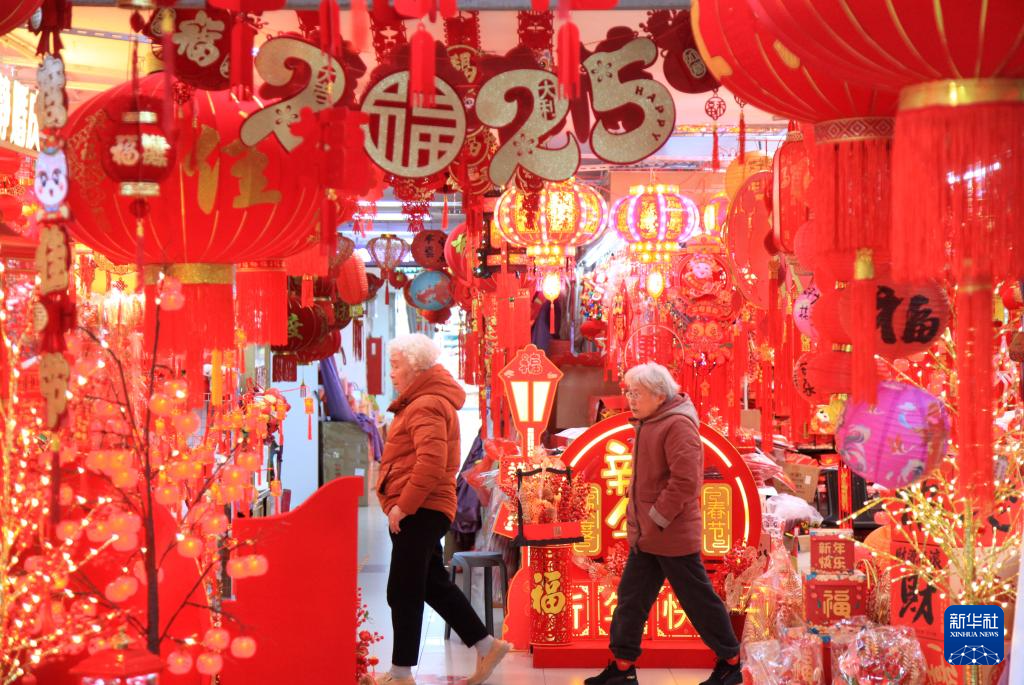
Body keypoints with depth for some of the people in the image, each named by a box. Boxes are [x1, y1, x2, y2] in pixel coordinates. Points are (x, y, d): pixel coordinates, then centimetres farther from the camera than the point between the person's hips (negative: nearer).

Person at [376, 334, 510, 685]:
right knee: (434, 585, 16)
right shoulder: (422, 401, 18)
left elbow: (431, 463, -27)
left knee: (403, 593, -4)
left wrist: (403, 505, -23)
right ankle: (486, 646, 21)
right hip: (419, 511, 11)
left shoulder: (426, 406, -15)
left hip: (418, 511, -11)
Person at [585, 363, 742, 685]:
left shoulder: (677, 425, -18)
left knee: (698, 600, 3)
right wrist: (638, 517, 13)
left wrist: (658, 520, -20)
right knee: (631, 598, 10)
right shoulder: (648, 424, 12)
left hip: (673, 535, -9)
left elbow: (685, 480, -25)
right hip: (646, 536, 9)